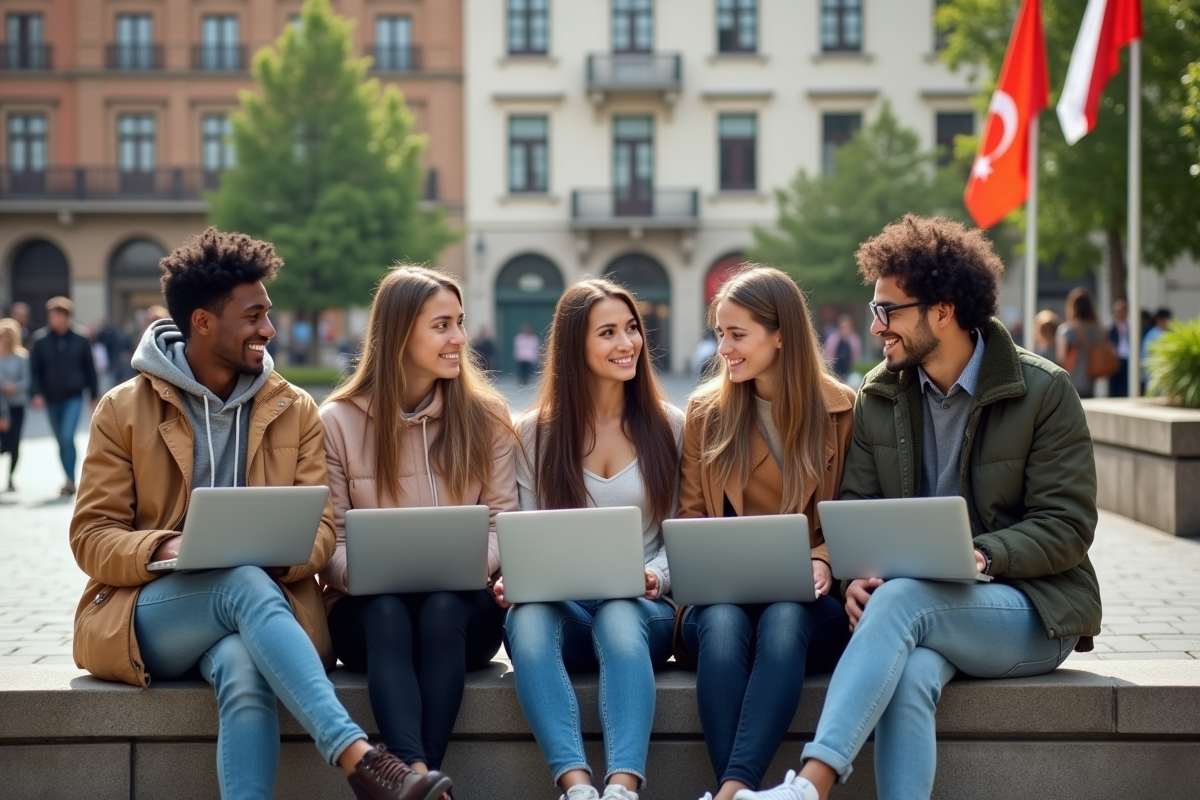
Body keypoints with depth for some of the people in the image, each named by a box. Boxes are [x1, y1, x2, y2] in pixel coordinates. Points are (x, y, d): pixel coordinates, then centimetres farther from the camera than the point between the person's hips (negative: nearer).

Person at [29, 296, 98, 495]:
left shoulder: (81, 340, -3)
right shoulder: (40, 340, -3)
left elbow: (90, 369, 4)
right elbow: (34, 370, -2)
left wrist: (94, 396, 7)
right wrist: (36, 393, -13)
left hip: (74, 397, -2)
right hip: (51, 399, 2)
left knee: (68, 437, -17)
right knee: (62, 441, 12)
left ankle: (70, 480, -15)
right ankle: (70, 480, 23)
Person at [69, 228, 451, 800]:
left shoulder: (294, 410, 11)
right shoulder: (124, 410, 5)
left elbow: (321, 526, 6)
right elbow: (91, 536, 1)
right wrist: (162, 550, -21)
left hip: (257, 591, 2)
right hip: (149, 613, -2)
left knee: (244, 669, -37)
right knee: (244, 584, -36)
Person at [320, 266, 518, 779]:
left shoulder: (487, 415, 5)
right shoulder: (338, 421, 1)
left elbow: (503, 522, 2)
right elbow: (329, 539, -2)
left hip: (461, 604, 1)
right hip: (367, 607, -1)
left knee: (441, 608, -33)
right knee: (388, 612, -34)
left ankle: (420, 777, -38)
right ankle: (417, 777, -50)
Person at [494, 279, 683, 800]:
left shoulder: (669, 426, 10)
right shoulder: (535, 433, 11)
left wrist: (657, 576, -13)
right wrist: (514, 579, -14)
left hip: (641, 608, 0)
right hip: (561, 605, 1)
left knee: (619, 617, -38)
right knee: (528, 619, -36)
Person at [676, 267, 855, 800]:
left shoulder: (840, 409, 4)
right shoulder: (706, 411, 9)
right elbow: (691, 518, 12)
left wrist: (824, 562, -13)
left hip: (806, 598, -1)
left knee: (784, 619, -37)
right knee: (722, 622, -36)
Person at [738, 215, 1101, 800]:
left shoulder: (1046, 391, -4)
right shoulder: (878, 395, 9)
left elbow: (1068, 524, -7)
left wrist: (982, 555, -24)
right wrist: (856, 575, -15)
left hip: (1033, 610, -3)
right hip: (926, 612, 3)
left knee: (900, 599, -34)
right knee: (909, 675, -34)